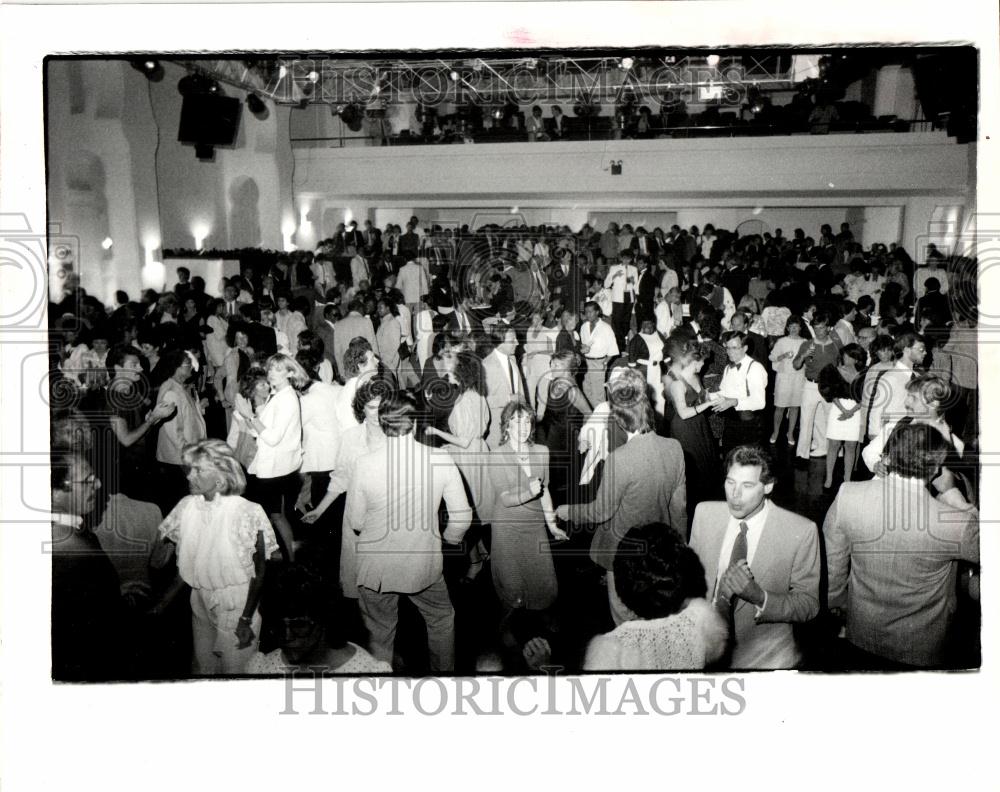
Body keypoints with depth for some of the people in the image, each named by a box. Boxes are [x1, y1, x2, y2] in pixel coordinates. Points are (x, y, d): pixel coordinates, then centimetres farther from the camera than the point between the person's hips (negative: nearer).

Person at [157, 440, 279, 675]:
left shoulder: (247, 513, -22)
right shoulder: (186, 506, -7)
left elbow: (258, 572, -14)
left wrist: (246, 620, -13)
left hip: (236, 604, -5)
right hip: (200, 601, 5)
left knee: (233, 668, 9)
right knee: (201, 666, 20)